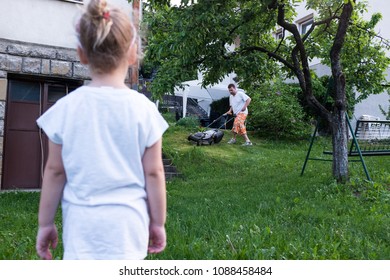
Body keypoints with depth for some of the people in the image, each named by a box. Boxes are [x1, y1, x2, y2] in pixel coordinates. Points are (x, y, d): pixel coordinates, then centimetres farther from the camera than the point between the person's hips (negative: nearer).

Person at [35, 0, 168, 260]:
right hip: (127, 226, 0)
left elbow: (55, 171, 1)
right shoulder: (143, 109, -8)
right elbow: (153, 172, -3)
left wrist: (46, 223, 13)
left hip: (82, 226, 1)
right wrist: (158, 222, 9)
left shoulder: (66, 108, -5)